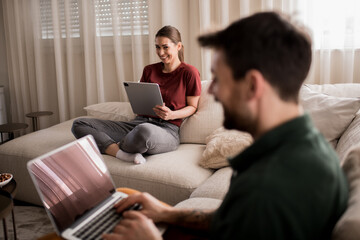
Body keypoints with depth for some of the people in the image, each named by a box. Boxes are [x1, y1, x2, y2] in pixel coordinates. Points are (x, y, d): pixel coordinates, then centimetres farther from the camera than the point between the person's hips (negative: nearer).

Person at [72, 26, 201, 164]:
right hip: (139, 122, 6)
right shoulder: (149, 70, 17)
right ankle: (124, 155, -27)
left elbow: (192, 106, 6)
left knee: (144, 130, -46)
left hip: (167, 129, -6)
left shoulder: (189, 72, 2)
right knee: (79, 124, -7)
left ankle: (116, 148, -11)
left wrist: (172, 115, -13)